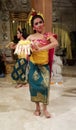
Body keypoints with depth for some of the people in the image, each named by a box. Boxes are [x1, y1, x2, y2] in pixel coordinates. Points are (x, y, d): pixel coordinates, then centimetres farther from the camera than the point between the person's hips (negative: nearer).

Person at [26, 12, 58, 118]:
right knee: (34, 84, 6)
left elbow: (55, 43, -21)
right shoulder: (31, 37, 0)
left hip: (44, 64, -1)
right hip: (33, 64, 1)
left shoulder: (48, 35, -2)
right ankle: (37, 107, 23)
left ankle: (45, 108, 10)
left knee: (45, 84, -6)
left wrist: (40, 49, -28)